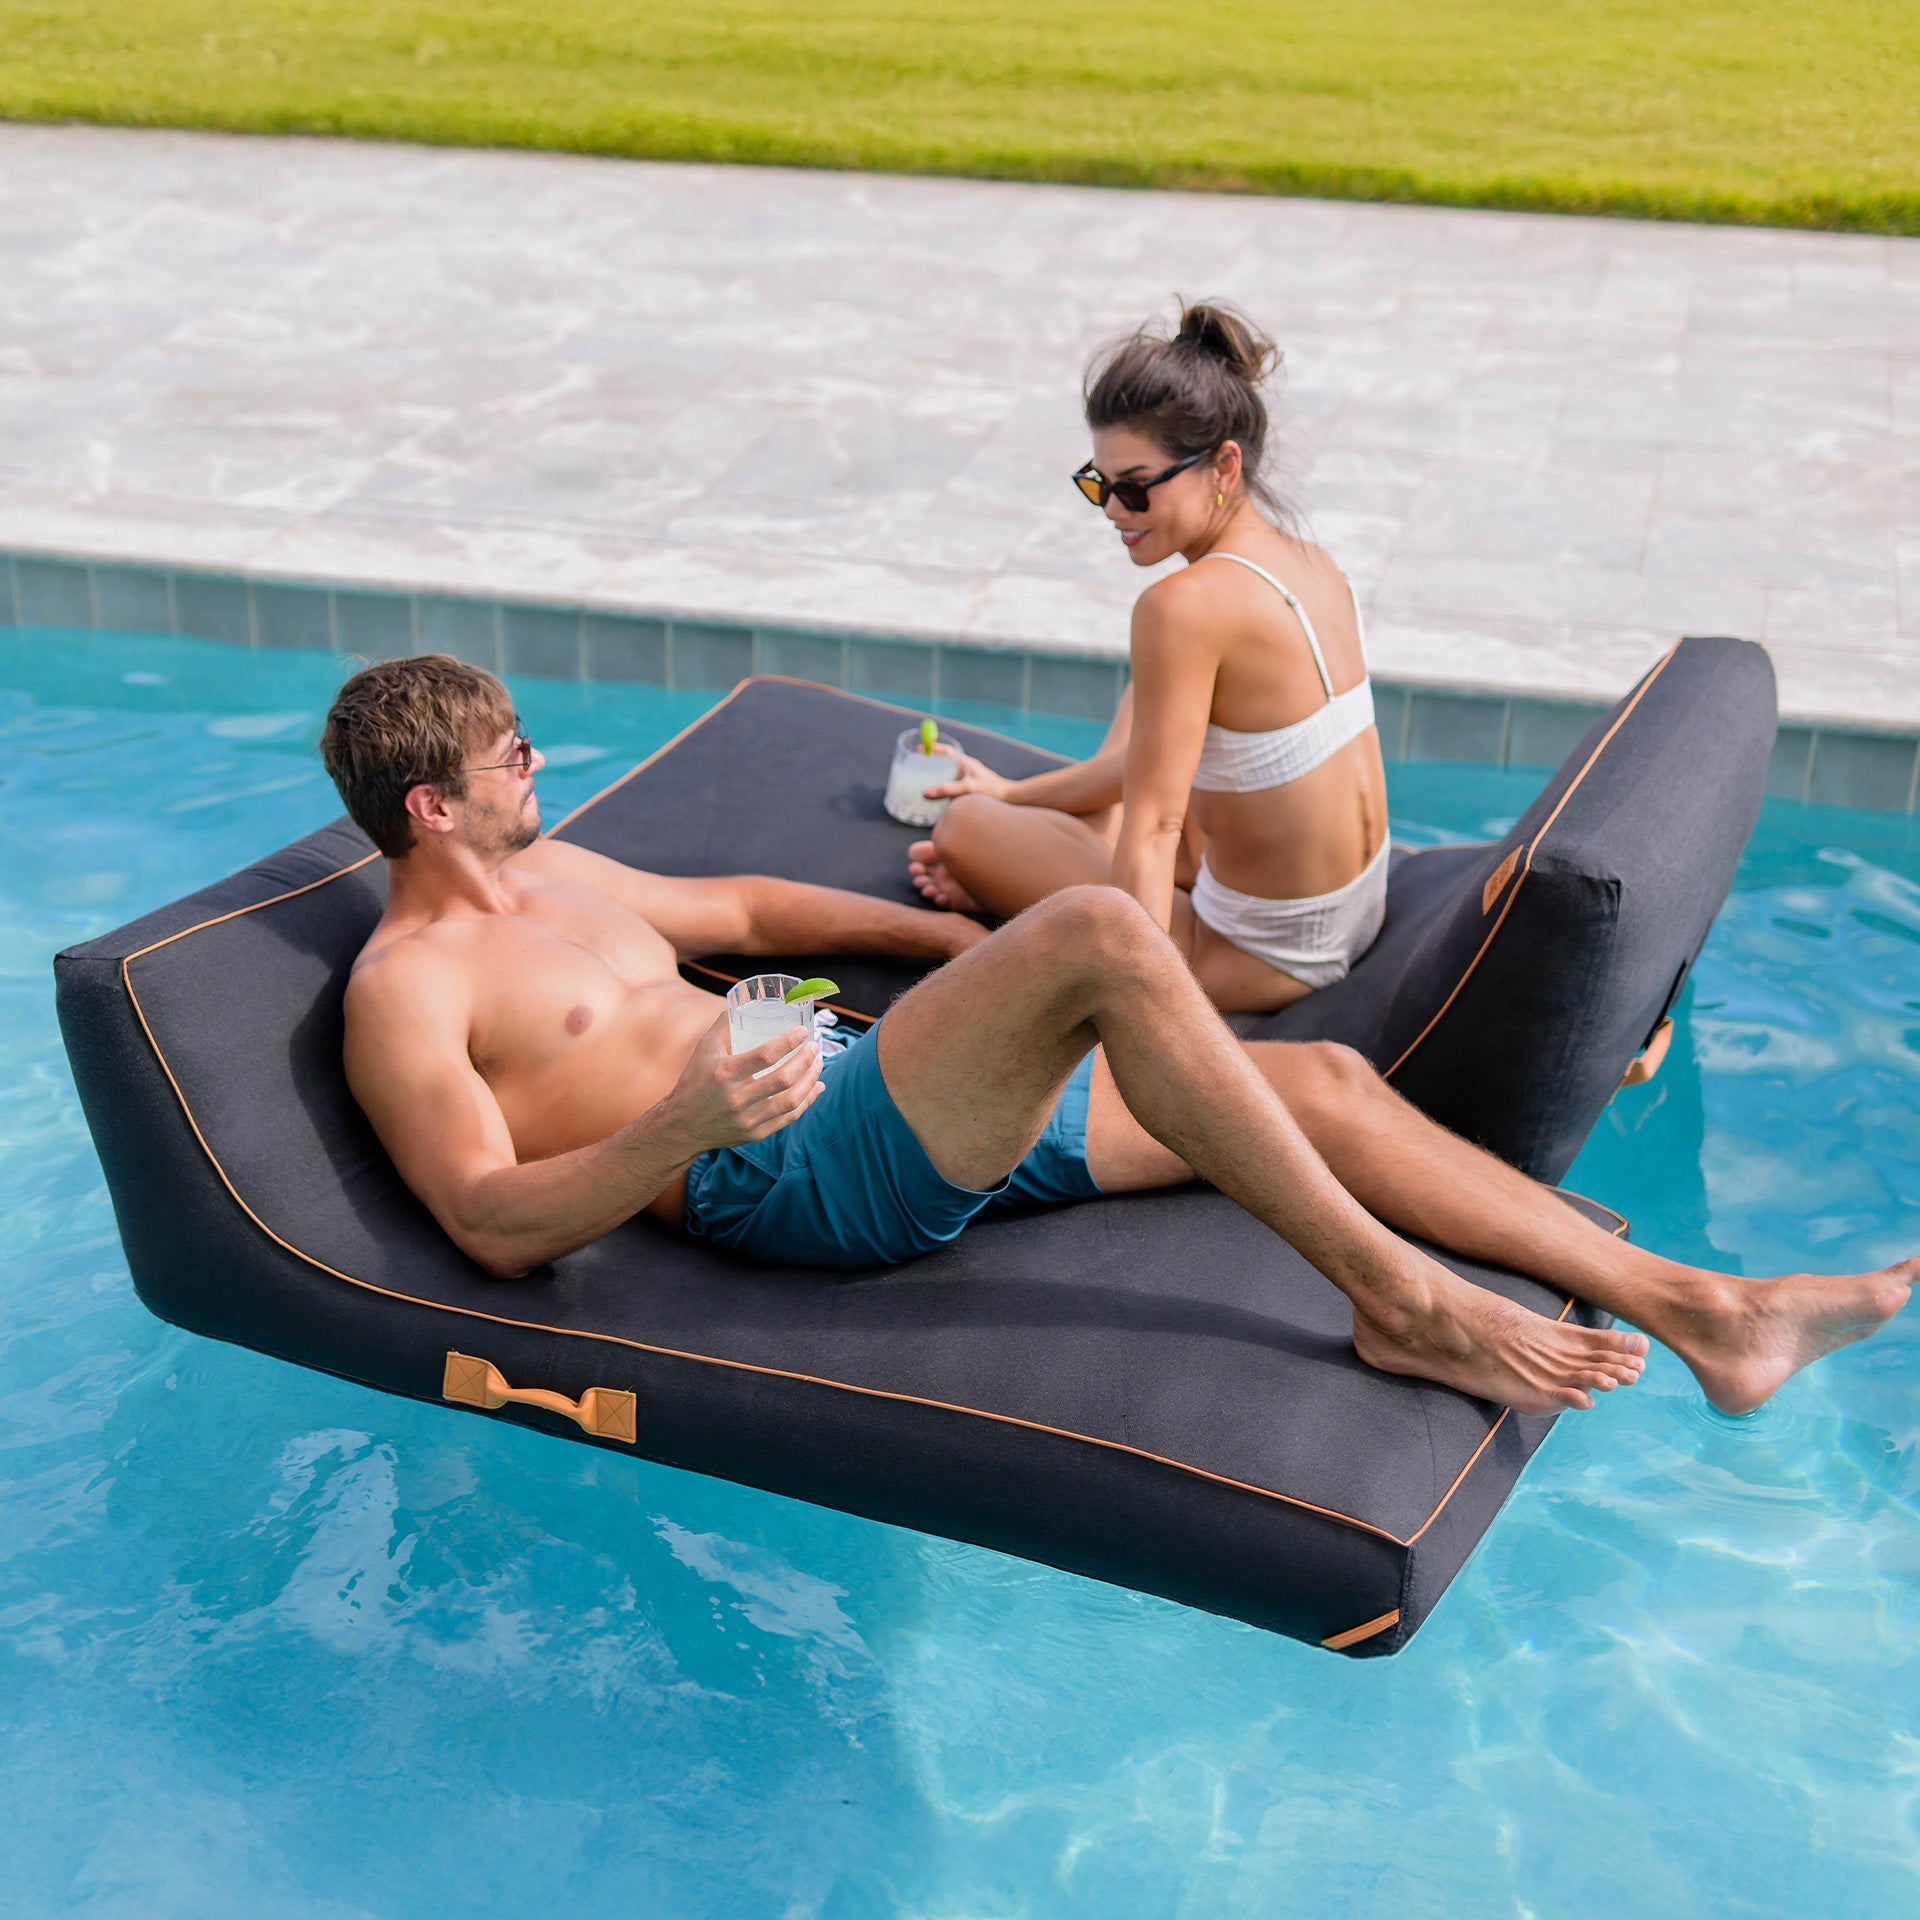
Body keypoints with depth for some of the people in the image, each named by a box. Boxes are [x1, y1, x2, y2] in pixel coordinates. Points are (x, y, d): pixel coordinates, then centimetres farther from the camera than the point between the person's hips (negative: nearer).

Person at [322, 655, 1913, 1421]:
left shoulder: (549, 872, 22)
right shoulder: (407, 988, -4)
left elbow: (738, 907, 35)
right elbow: (499, 1230, -15)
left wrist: (952, 939, 28)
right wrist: (684, 1128, -28)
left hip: (882, 1110, 9)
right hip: (794, 1178, -9)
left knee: (1323, 1085, 0)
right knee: (1101, 933, -31)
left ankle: (1699, 1310, 1)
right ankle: (1394, 1299, -21)